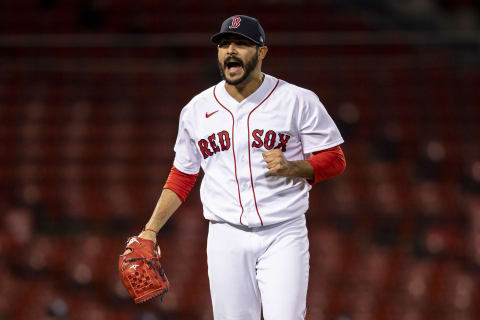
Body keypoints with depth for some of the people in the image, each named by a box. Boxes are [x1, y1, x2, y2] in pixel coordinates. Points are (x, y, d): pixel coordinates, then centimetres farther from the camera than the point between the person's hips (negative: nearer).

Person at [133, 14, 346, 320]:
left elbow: (334, 160, 2)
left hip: (284, 236, -3)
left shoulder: (298, 101, -1)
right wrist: (151, 229, 8)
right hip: (227, 238, 3)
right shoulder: (197, 109, 9)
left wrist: (291, 168, -17)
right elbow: (182, 176, 17)